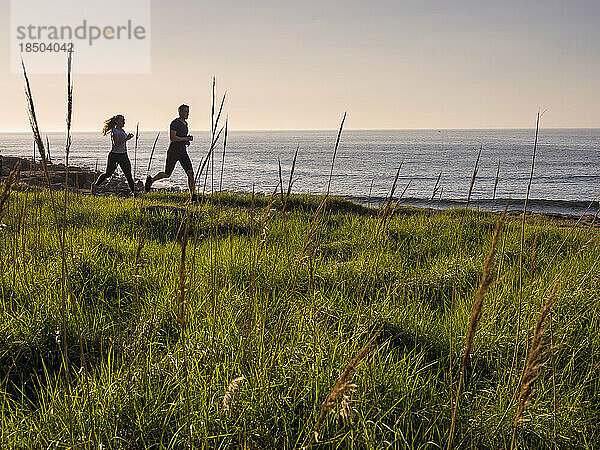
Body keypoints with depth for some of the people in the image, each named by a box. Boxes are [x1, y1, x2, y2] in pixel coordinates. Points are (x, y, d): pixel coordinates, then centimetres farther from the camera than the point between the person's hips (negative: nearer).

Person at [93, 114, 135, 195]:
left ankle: (133, 192, -4)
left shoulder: (121, 130, 13)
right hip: (114, 155, -7)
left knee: (128, 175, -3)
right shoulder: (115, 131, -13)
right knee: (108, 174, 5)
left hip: (123, 155, 7)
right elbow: (116, 144, -25)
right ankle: (95, 186, 25)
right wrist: (126, 139, -28)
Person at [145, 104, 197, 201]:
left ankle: (193, 195, -8)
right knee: (167, 174, 1)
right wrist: (186, 139, -17)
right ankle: (151, 180, 27)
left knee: (190, 173, -7)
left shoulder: (185, 123, 16)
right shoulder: (175, 123, -11)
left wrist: (186, 142, 11)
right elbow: (173, 137, -21)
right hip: (173, 152, -7)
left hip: (183, 152, 7)